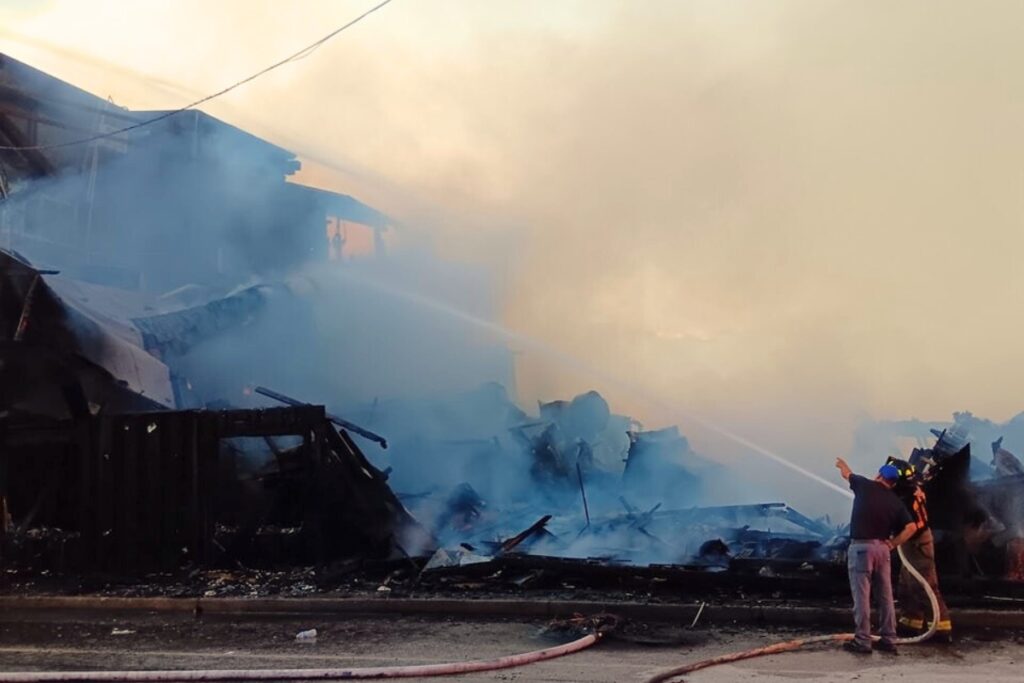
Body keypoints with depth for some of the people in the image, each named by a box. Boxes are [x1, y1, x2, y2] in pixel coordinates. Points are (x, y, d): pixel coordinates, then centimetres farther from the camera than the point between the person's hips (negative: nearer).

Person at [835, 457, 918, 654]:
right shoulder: (895, 502, 7)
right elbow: (911, 527, -1)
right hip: (882, 547, 5)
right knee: (885, 596, 10)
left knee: (861, 597, -3)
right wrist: (892, 544, 6)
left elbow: (847, 474, 19)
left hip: (861, 547, -4)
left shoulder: (866, 486, -1)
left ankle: (862, 641, -2)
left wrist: (841, 463, 42)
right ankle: (888, 640, 15)